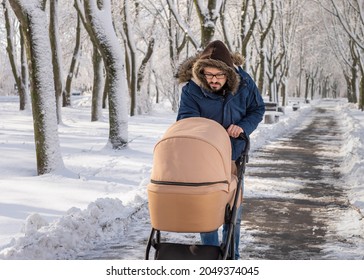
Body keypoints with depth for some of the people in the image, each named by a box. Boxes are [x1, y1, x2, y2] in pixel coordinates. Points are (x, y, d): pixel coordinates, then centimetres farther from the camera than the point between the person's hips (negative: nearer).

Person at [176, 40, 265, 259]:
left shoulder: (244, 83, -15)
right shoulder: (191, 89, -22)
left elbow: (258, 109, -1)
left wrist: (243, 126, -21)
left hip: (234, 154, 2)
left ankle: (232, 256, 24)